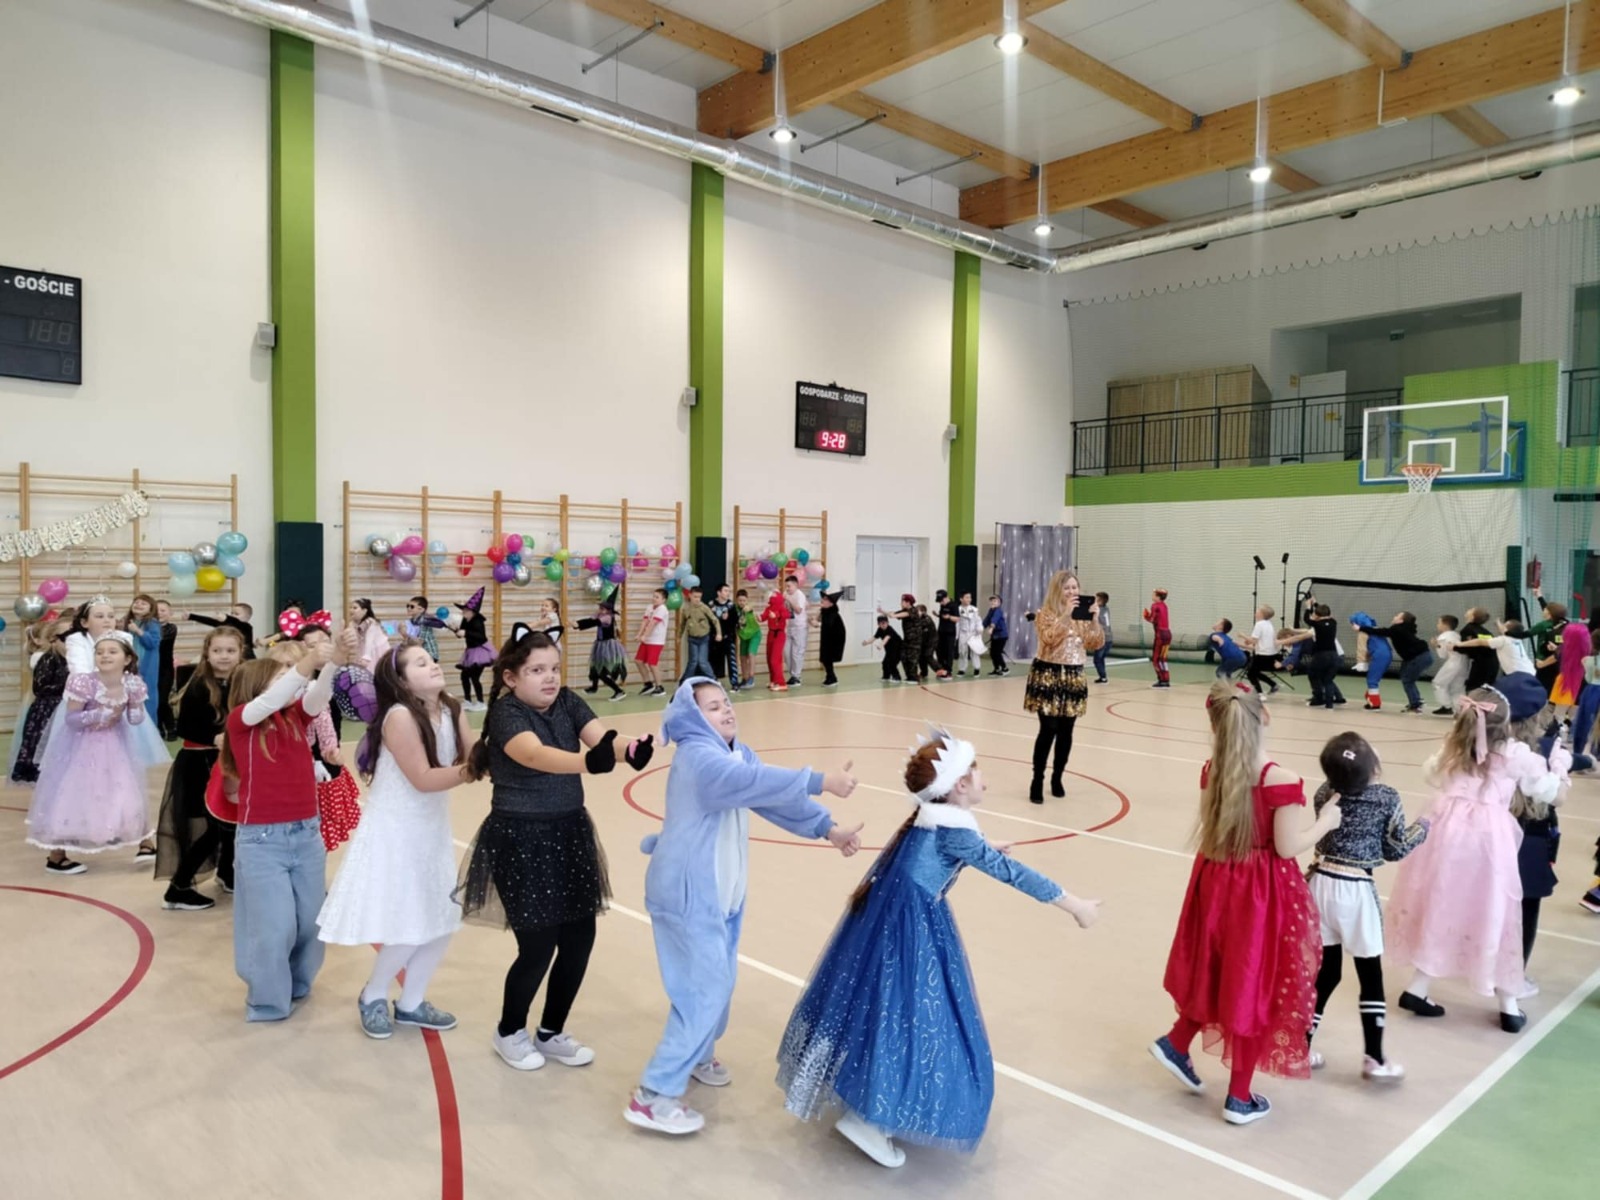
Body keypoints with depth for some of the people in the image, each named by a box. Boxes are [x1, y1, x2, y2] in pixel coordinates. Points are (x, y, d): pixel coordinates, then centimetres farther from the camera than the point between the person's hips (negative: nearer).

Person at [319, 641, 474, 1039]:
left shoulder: (452, 711, -1)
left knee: (442, 921, 12)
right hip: (395, 833, -7)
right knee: (409, 929, -1)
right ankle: (372, 997, 27)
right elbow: (423, 779, -24)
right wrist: (469, 770, -29)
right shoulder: (399, 716, -22)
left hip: (432, 830, 7)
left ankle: (411, 1003, 33)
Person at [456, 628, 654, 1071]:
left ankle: (551, 1033, 32)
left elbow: (601, 735, -18)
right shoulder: (506, 714, -17)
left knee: (580, 938, 9)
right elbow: (535, 754, -38)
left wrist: (630, 749, -41)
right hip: (520, 840, -6)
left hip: (570, 832, 6)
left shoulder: (568, 703, 0)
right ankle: (510, 1033, 29)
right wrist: (587, 761, -57)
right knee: (539, 946, 0)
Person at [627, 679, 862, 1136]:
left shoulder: (737, 753, 7)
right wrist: (821, 782, -40)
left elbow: (774, 797, 4)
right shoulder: (698, 758, -23)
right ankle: (653, 1095, 5)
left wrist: (827, 828, -5)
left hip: (722, 892, 9)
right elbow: (757, 781, -38)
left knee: (719, 982, 19)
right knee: (703, 991, -6)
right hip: (689, 894, -9)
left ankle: (698, 1055, 43)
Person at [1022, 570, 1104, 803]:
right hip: (1048, 676, -5)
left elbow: (1095, 645, 6)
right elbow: (1049, 639, -22)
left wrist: (1094, 619, -5)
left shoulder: (1082, 615, 10)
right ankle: (1037, 781, 1)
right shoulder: (1045, 613, -5)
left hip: (1074, 677, 5)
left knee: (1066, 732, 8)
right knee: (1048, 730, -8)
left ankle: (1057, 778, 23)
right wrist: (1065, 614, -23)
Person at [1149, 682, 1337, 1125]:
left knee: (1218, 974, 27)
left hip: (1217, 882, 5)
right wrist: (1325, 823, -3)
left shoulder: (1212, 772, -5)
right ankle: (1240, 1097, 23)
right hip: (1262, 892, -5)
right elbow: (1287, 847, -18)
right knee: (1253, 985, 9)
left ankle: (1177, 1043, 36)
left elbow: (1209, 828, 4)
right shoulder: (1281, 781, -22)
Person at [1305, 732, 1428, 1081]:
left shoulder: (1325, 793, -1)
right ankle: (1374, 1059, 16)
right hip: (1356, 891, -4)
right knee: (1371, 978, 11)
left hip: (1321, 883, 4)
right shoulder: (1387, 798, -10)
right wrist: (1422, 828, 15)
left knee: (1325, 971, 15)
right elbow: (1395, 850, -1)